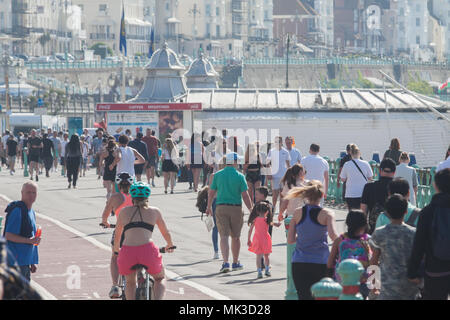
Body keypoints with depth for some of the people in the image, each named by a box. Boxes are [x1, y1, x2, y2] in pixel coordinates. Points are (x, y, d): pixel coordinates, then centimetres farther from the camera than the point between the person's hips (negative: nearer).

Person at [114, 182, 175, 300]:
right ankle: (157, 299, -1)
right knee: (160, 279, 26)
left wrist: (116, 251, 50)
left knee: (130, 283, 28)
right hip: (148, 251, -1)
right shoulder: (154, 211, 17)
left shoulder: (124, 211, 19)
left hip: (127, 252, 1)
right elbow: (166, 233, 29)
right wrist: (170, 246, 50)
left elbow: (117, 236, 30)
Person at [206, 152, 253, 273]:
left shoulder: (218, 175, 2)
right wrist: (251, 209, 0)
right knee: (235, 237, 14)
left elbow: (211, 193, 5)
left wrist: (209, 207, 18)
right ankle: (235, 263, 25)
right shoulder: (239, 176, -5)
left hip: (221, 208, 1)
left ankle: (225, 262, -19)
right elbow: (245, 195, -8)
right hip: (236, 208, -1)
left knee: (224, 236, -3)